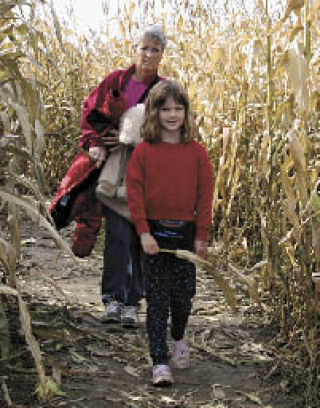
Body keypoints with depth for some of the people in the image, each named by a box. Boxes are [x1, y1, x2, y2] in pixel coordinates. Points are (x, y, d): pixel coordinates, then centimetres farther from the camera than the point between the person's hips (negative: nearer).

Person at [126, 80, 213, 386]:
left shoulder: (197, 152, 1)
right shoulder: (143, 151, -3)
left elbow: (205, 195, 2)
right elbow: (134, 193, -4)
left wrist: (201, 236, -1)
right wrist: (144, 232, -12)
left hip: (186, 232, 2)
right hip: (154, 233, -2)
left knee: (183, 295, 11)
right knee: (157, 300, -1)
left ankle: (179, 338, 41)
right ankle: (160, 363, 4)